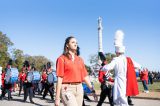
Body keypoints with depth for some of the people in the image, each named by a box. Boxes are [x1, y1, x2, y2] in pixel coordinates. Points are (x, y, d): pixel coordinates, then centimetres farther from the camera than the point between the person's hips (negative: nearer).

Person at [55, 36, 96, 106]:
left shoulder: (80, 59, 15)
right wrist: (57, 97, -9)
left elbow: (85, 76, 16)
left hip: (79, 88, 6)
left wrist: (92, 89, 9)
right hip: (67, 89, -6)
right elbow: (59, 78, -7)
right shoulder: (62, 59, -1)